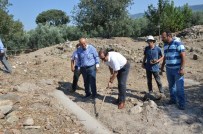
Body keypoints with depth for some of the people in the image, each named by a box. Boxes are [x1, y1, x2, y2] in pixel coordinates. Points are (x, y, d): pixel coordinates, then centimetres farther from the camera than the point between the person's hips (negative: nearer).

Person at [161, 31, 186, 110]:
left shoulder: (178, 44, -12)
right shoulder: (165, 45, 9)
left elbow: (183, 57, -15)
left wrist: (182, 68, -20)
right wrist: (162, 66, 20)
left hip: (177, 69, -6)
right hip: (169, 69, 6)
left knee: (179, 87, -2)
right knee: (171, 86, 14)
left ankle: (182, 103, 9)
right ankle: (173, 99, 28)